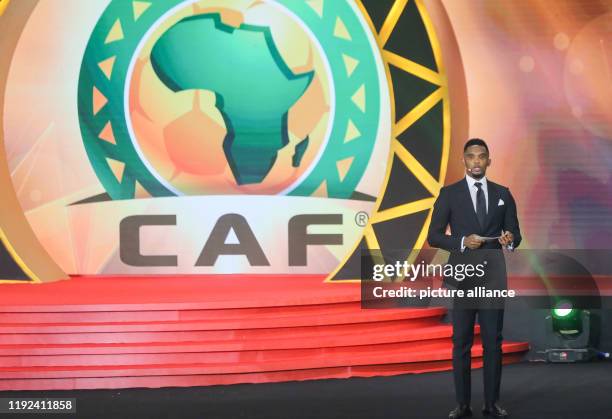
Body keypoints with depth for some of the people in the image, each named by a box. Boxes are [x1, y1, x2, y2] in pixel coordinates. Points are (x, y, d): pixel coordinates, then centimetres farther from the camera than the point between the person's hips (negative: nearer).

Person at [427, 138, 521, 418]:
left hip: (493, 277, 2)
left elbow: (515, 233, 10)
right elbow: (434, 236, -2)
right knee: (462, 342, 2)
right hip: (463, 277, -2)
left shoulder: (503, 194, 9)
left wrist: (510, 240, -14)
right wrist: (462, 242, -18)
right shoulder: (449, 194, 1)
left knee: (493, 341, 3)